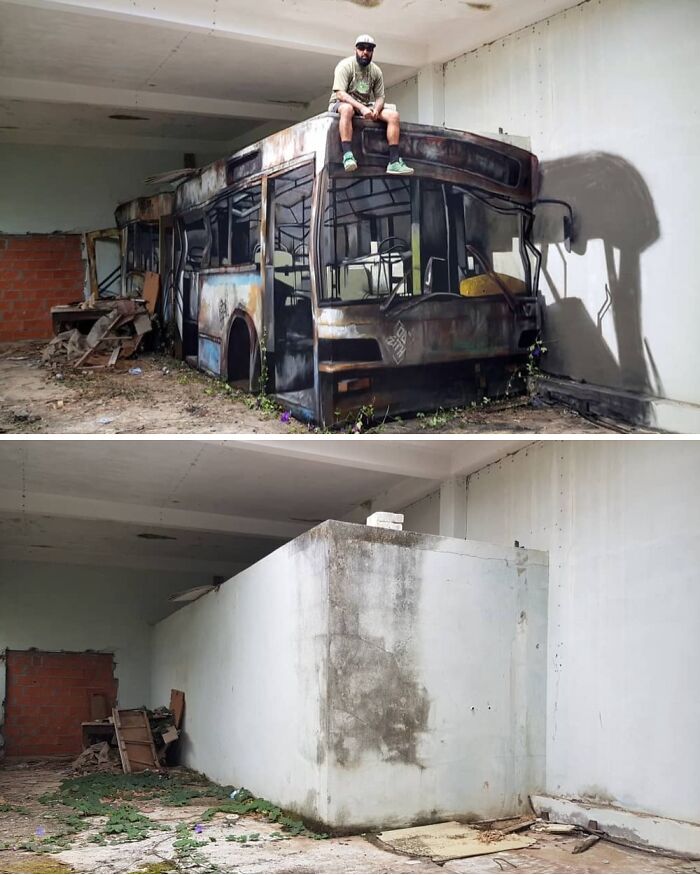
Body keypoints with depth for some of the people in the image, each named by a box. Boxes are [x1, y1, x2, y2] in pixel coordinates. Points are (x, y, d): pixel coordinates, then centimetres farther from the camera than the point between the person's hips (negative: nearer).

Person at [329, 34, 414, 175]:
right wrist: (361, 108, -34)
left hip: (366, 107, 6)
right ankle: (347, 155, -49)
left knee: (393, 115, -15)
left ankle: (394, 161, -24)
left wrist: (376, 110, -19)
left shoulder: (376, 71, 5)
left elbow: (379, 97, 6)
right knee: (347, 108, -42)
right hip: (340, 104, -5)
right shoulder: (345, 65, -12)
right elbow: (340, 94, -22)